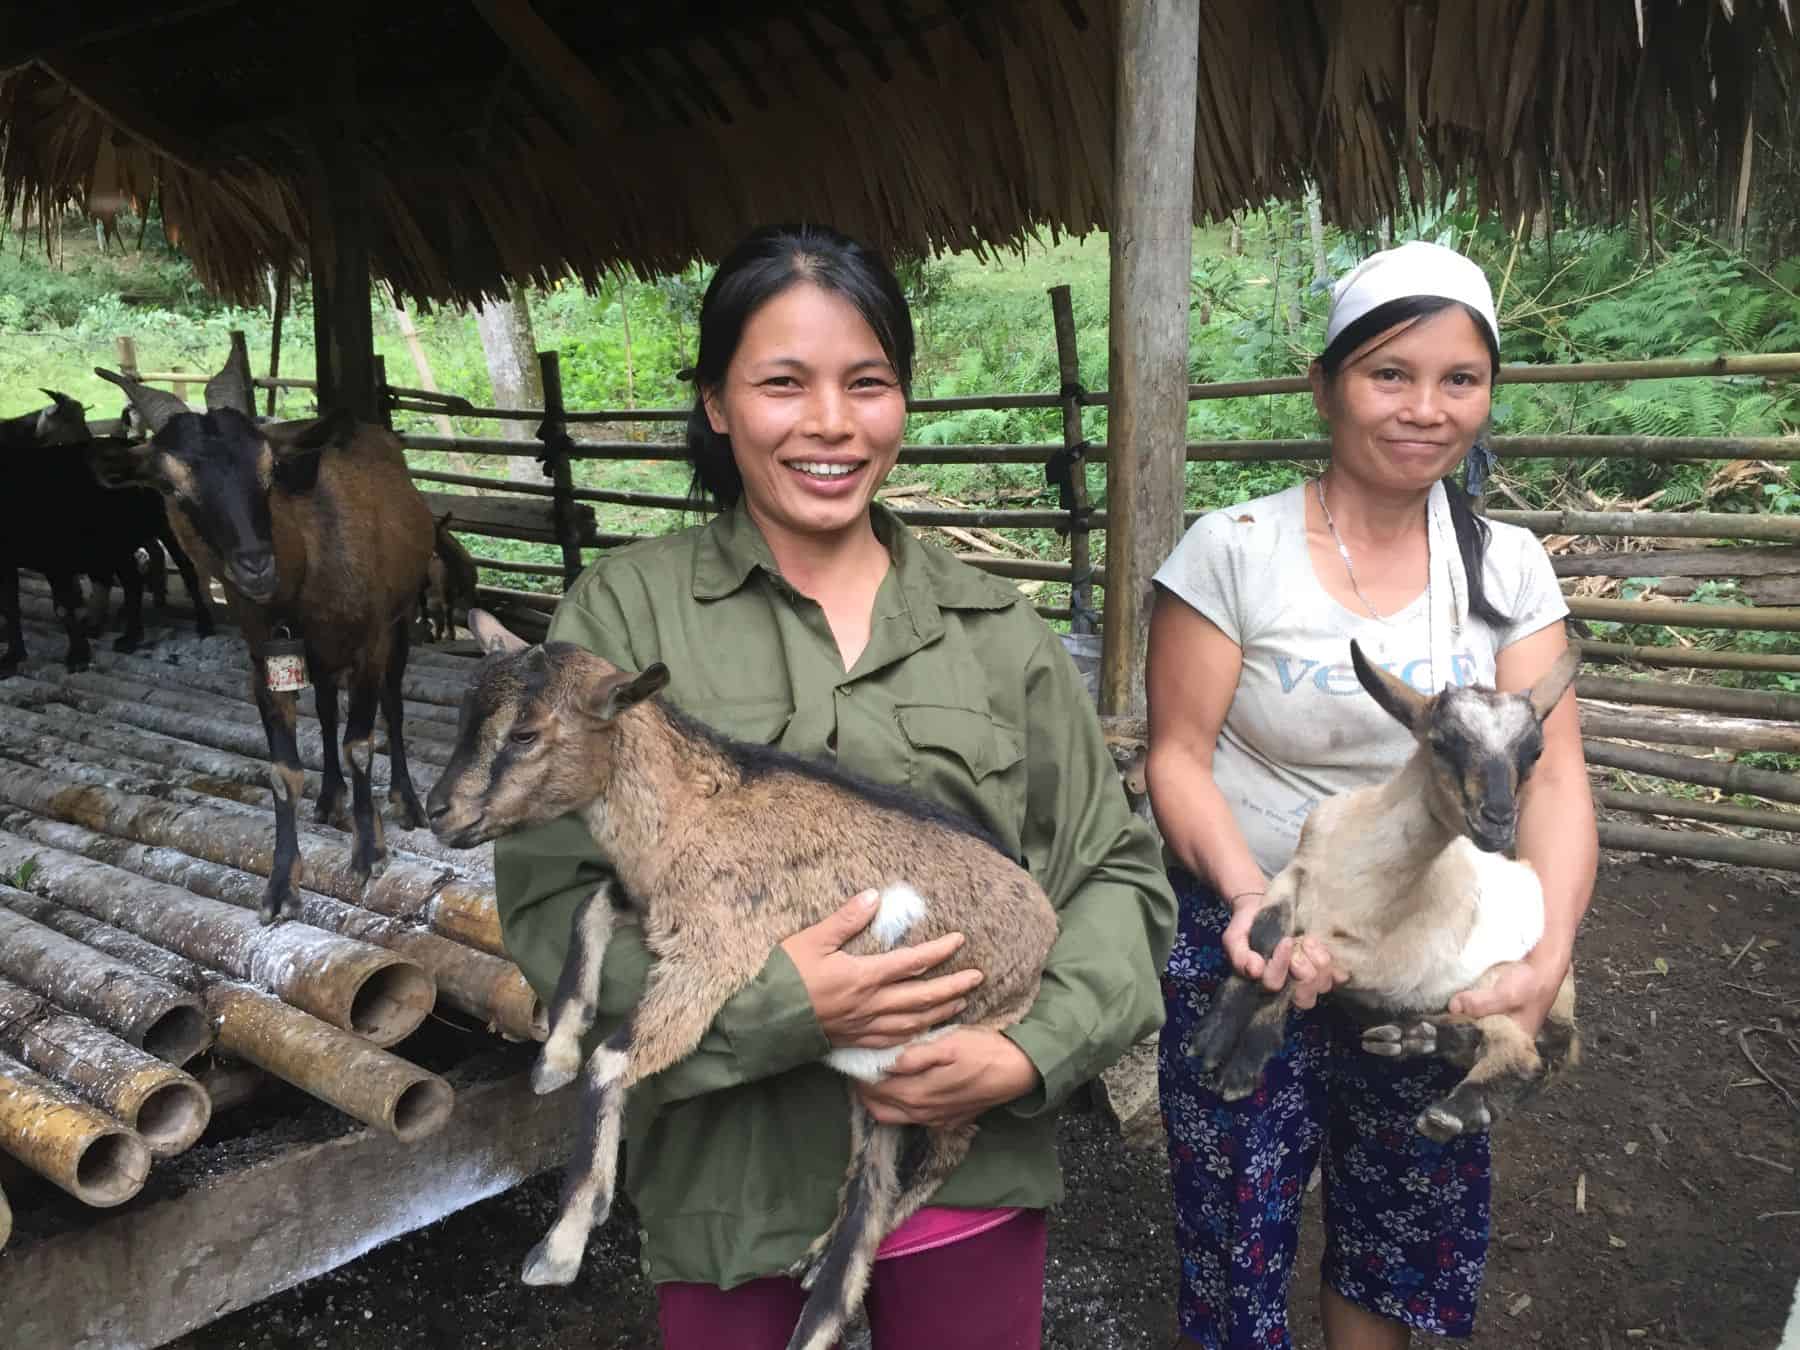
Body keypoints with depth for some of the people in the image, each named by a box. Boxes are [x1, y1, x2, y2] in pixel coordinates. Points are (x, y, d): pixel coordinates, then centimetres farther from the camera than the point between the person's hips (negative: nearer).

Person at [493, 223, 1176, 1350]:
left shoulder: (995, 626, 2)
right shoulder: (625, 613, -6)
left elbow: (1120, 871, 3)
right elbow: (548, 898, -10)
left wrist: (1033, 1051, -12)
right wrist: (776, 1001, -22)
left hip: (976, 1175, 2)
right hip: (732, 1183, -2)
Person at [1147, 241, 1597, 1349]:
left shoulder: (1507, 566, -1)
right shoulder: (1236, 549, -11)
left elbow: (1554, 774, -6)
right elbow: (1178, 755, -11)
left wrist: (1549, 953, -22)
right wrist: (1252, 896, -28)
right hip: (1250, 952, -3)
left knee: (1408, 1232, 19)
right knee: (1241, 1235, 8)